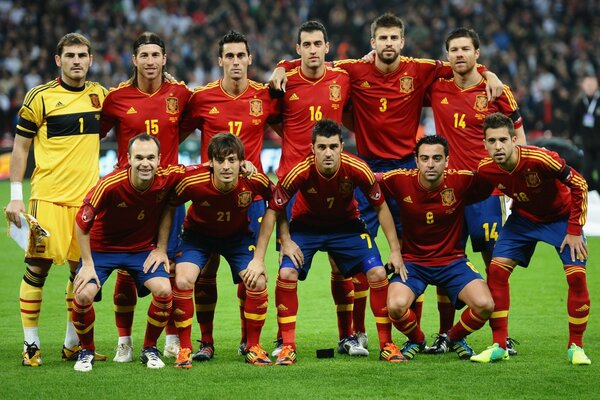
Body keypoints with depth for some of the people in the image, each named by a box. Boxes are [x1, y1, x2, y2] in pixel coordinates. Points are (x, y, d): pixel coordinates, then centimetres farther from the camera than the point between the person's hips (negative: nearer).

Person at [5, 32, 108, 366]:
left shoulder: (99, 94, 9)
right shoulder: (40, 97, -4)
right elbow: (20, 147, 0)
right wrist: (16, 195, -6)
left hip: (88, 197, 4)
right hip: (48, 197, -4)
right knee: (38, 266, -6)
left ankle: (73, 344, 18)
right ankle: (31, 344, 2)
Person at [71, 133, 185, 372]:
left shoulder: (168, 178, -22)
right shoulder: (110, 185, -29)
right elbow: (82, 222, -16)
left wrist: (161, 248, -4)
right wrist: (88, 264, -14)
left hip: (144, 248, 2)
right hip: (102, 247, -2)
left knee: (164, 291, -22)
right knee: (84, 294, -22)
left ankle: (149, 349, 3)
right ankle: (87, 351, 6)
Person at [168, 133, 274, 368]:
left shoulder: (254, 180, -29)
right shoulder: (193, 182, -33)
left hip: (238, 235, 1)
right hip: (198, 234, -1)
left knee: (258, 282, -16)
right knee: (183, 281, -23)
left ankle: (253, 347, 5)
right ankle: (184, 349, -6)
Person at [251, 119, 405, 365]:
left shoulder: (357, 170, -28)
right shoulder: (300, 172, -31)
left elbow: (381, 207, -11)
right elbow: (273, 210, -19)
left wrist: (395, 250, -11)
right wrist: (258, 258, -23)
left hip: (346, 225, 1)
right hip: (306, 225, -1)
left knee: (378, 274, -12)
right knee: (287, 274, -21)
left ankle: (387, 345, 2)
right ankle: (287, 347, -8)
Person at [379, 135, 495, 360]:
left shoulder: (462, 181, -14)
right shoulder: (400, 181, -14)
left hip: (452, 260, 1)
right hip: (412, 260, -1)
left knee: (484, 305, -21)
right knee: (396, 306, -28)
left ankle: (455, 338, 16)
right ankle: (416, 340, 10)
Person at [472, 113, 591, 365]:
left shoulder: (540, 159, -35)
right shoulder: (485, 169, -22)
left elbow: (578, 185, -23)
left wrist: (575, 230, -21)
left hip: (561, 216, -3)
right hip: (524, 218, 3)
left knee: (576, 275, -17)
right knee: (496, 268, -12)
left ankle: (576, 346, 0)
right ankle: (499, 346, -3)